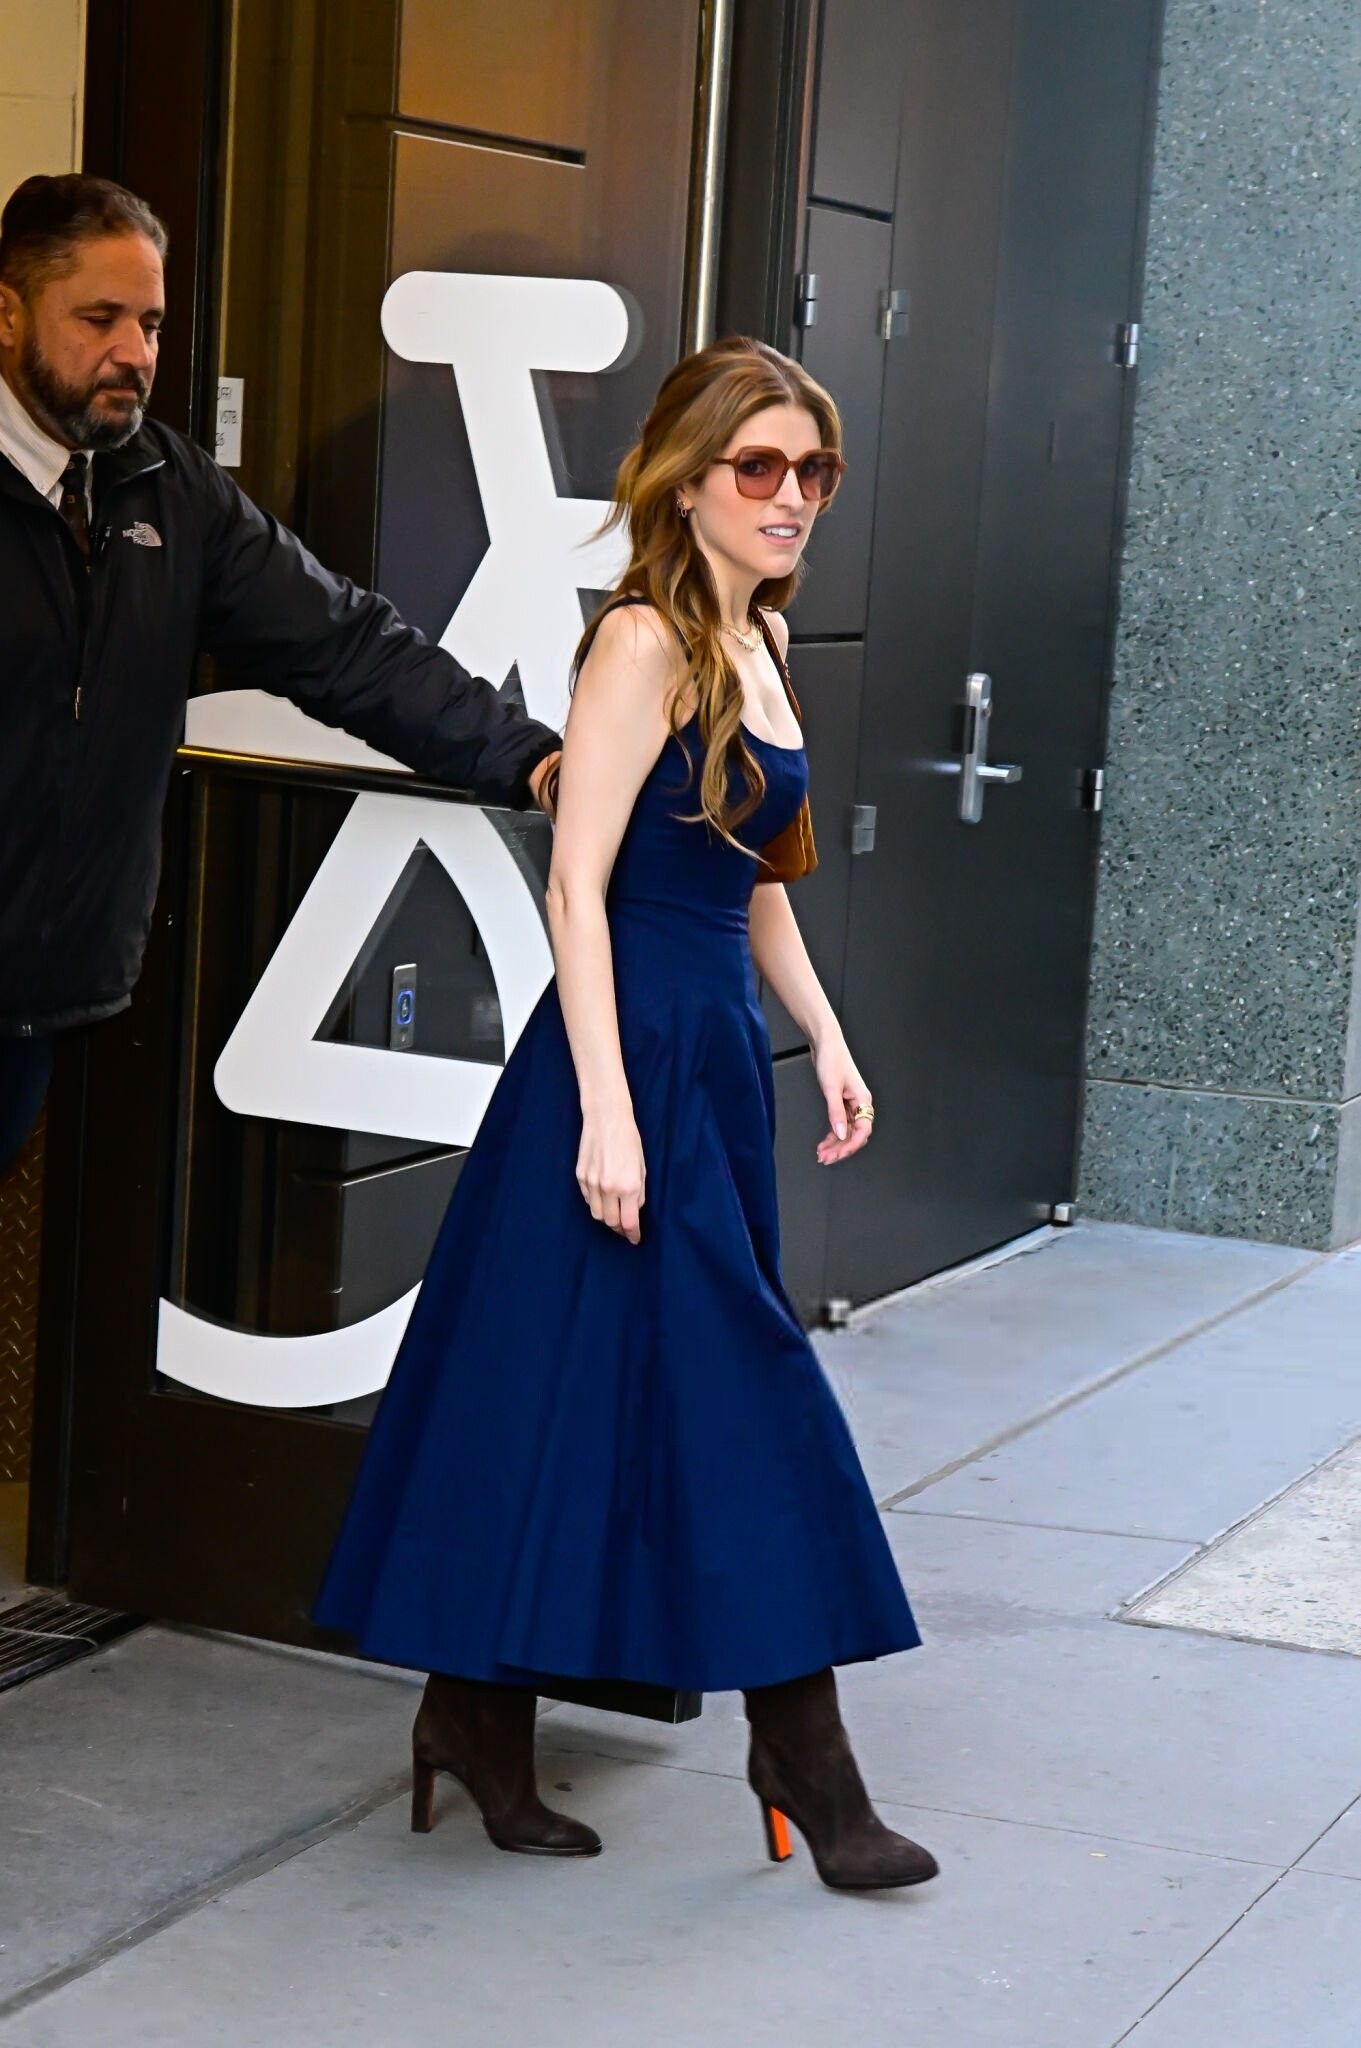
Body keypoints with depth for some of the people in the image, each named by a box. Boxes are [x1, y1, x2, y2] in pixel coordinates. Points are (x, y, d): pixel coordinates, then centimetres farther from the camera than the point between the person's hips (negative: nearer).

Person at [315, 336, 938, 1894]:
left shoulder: (759, 645, 14)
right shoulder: (646, 642, -12)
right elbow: (576, 891, -17)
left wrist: (825, 1037, 15)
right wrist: (606, 1109, -21)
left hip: (719, 1059, 9)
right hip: (630, 1050, -9)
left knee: (580, 1398, 11)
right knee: (740, 1398, -5)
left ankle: (479, 1718, 20)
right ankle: (804, 1764, 2)